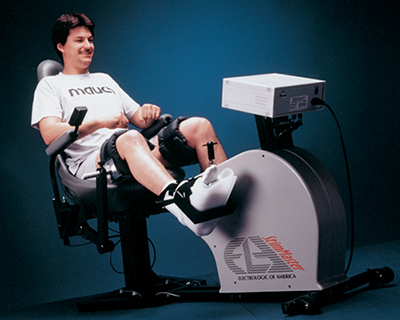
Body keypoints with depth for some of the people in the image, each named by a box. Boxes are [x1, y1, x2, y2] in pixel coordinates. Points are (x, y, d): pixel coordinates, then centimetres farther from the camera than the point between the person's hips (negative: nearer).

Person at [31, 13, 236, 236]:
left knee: (199, 126, -18)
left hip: (140, 157, 6)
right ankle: (182, 201, -69)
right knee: (130, 139, -42)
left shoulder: (105, 79, 35)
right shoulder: (50, 86, 16)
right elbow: (50, 134, -3)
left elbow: (138, 118, 30)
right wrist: (100, 122, -16)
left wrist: (149, 113, 4)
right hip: (92, 163, -6)